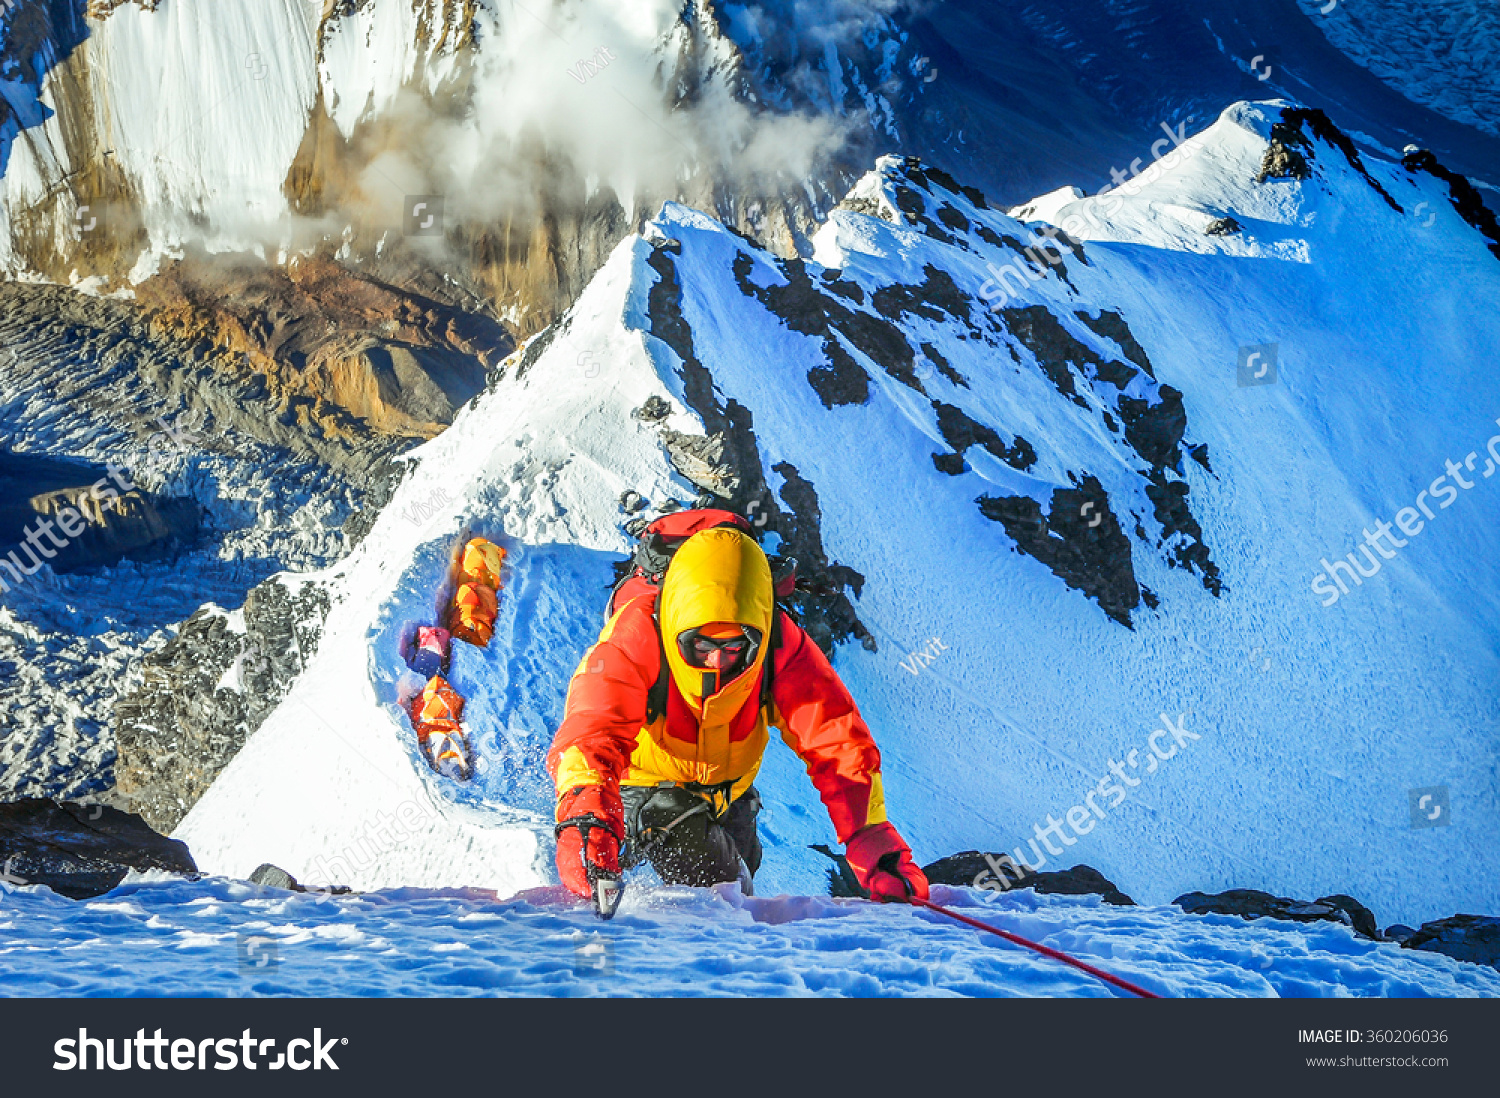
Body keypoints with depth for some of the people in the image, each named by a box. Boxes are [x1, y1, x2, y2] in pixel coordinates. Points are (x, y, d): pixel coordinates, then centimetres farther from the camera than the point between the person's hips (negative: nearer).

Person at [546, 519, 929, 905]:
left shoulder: (781, 644, -29)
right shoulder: (636, 636, -37)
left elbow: (840, 744, -31)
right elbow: (590, 732, -48)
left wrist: (874, 845, -45)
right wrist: (585, 815, -69)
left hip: (727, 791, 4)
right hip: (642, 782, -3)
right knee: (718, 879, -19)